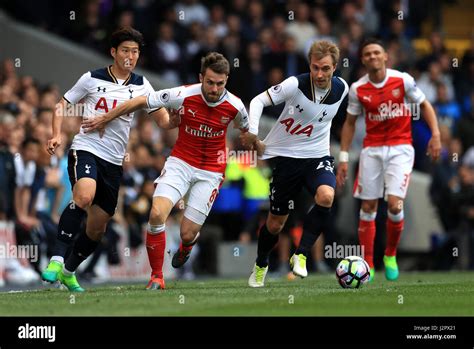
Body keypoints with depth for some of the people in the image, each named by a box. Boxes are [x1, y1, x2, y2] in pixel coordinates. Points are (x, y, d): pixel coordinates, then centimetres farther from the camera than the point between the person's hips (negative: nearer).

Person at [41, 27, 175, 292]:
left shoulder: (141, 86, 7)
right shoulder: (92, 79, 0)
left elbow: (164, 121, 6)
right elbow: (62, 105, 9)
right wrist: (57, 135, -6)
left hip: (114, 161, 4)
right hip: (85, 149, -4)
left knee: (98, 227, 7)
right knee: (84, 197, -34)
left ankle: (69, 271, 29)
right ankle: (57, 259, -28)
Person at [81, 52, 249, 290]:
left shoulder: (235, 106, -13)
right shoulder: (184, 95, -17)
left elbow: (246, 130, 11)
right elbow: (141, 101, -7)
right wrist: (104, 119, 0)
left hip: (211, 172, 0)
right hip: (180, 163, 0)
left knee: (187, 234, -3)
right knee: (157, 214, -23)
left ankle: (186, 246, 39)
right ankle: (157, 276, -5)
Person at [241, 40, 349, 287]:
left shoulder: (342, 89, -6)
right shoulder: (296, 84, -19)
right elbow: (259, 101, -13)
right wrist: (253, 134, -26)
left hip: (318, 156, 2)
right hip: (285, 156, -2)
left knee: (326, 197, -31)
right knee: (275, 223, 6)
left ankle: (301, 255, -17)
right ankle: (260, 265, 36)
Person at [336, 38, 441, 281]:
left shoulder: (402, 80, -7)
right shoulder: (357, 89, -2)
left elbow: (424, 105, 5)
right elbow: (350, 122, 9)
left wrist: (435, 135, -7)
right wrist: (343, 157, 5)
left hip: (400, 148, -2)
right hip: (372, 149, 2)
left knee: (394, 205, -15)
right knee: (368, 207, 1)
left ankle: (390, 256, 10)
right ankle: (367, 264, 11)